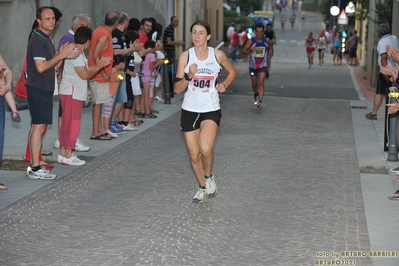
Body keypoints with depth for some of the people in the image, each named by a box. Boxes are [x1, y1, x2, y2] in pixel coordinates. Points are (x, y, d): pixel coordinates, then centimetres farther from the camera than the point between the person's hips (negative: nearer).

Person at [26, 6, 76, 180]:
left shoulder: (45, 39, 15)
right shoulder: (38, 40, -15)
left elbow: (51, 66, 17)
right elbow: (41, 67, -23)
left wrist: (63, 55, 3)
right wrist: (61, 55, -18)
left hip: (43, 88, 10)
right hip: (38, 88, -10)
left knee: (36, 126, 11)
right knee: (39, 126, -10)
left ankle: (33, 165, 16)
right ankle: (35, 169, -10)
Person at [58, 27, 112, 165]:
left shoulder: (78, 53, 15)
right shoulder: (75, 54, -17)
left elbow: (85, 72, 16)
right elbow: (85, 75, -18)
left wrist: (99, 65, 18)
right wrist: (98, 66, -10)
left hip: (73, 93, 10)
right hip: (72, 93, -10)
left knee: (67, 123, 12)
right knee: (72, 123, -7)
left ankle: (63, 153, 16)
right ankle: (68, 156, -5)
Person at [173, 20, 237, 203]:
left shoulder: (218, 55, -5)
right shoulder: (185, 56, -6)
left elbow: (232, 72, 15)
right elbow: (177, 89, -5)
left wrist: (225, 85, -4)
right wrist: (189, 76, -23)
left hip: (211, 110, -1)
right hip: (189, 110, 2)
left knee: (205, 148, -26)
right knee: (194, 155, 7)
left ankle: (209, 176, 6)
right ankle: (202, 187, 33)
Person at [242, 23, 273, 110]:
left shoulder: (267, 41, -4)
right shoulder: (251, 41, -10)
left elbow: (270, 48, 16)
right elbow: (244, 50, -14)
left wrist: (270, 51, -5)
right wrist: (251, 50, -33)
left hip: (263, 66, -1)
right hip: (253, 66, 1)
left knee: (261, 83, -17)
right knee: (254, 84, 16)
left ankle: (260, 102, -22)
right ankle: (256, 94, 49)